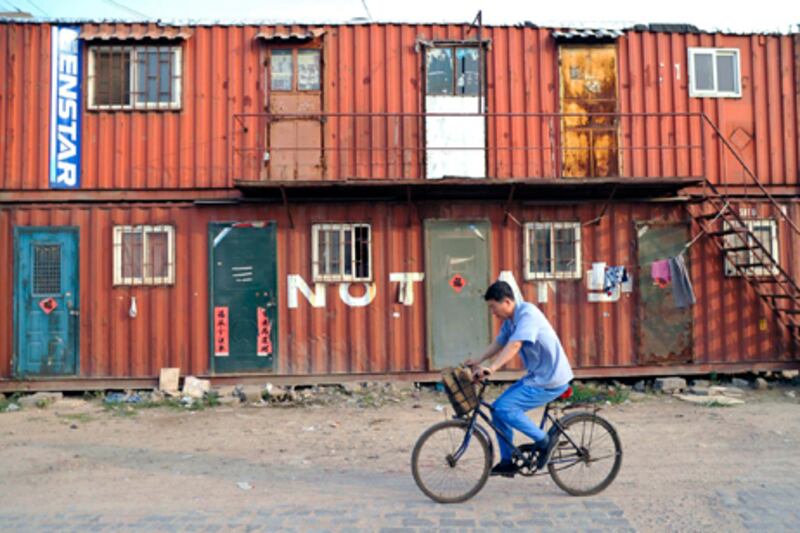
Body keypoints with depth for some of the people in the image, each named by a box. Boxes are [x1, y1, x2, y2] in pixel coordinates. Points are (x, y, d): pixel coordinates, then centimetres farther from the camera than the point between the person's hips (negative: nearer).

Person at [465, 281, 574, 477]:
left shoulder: (527, 313, -20)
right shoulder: (510, 319, 8)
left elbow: (515, 345, -32)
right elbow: (499, 342, 17)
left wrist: (491, 368, -41)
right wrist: (478, 362, 6)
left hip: (551, 380, -9)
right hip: (537, 376, 9)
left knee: (505, 408, -18)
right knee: (497, 409, 4)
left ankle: (543, 441, 0)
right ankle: (507, 462, 14)